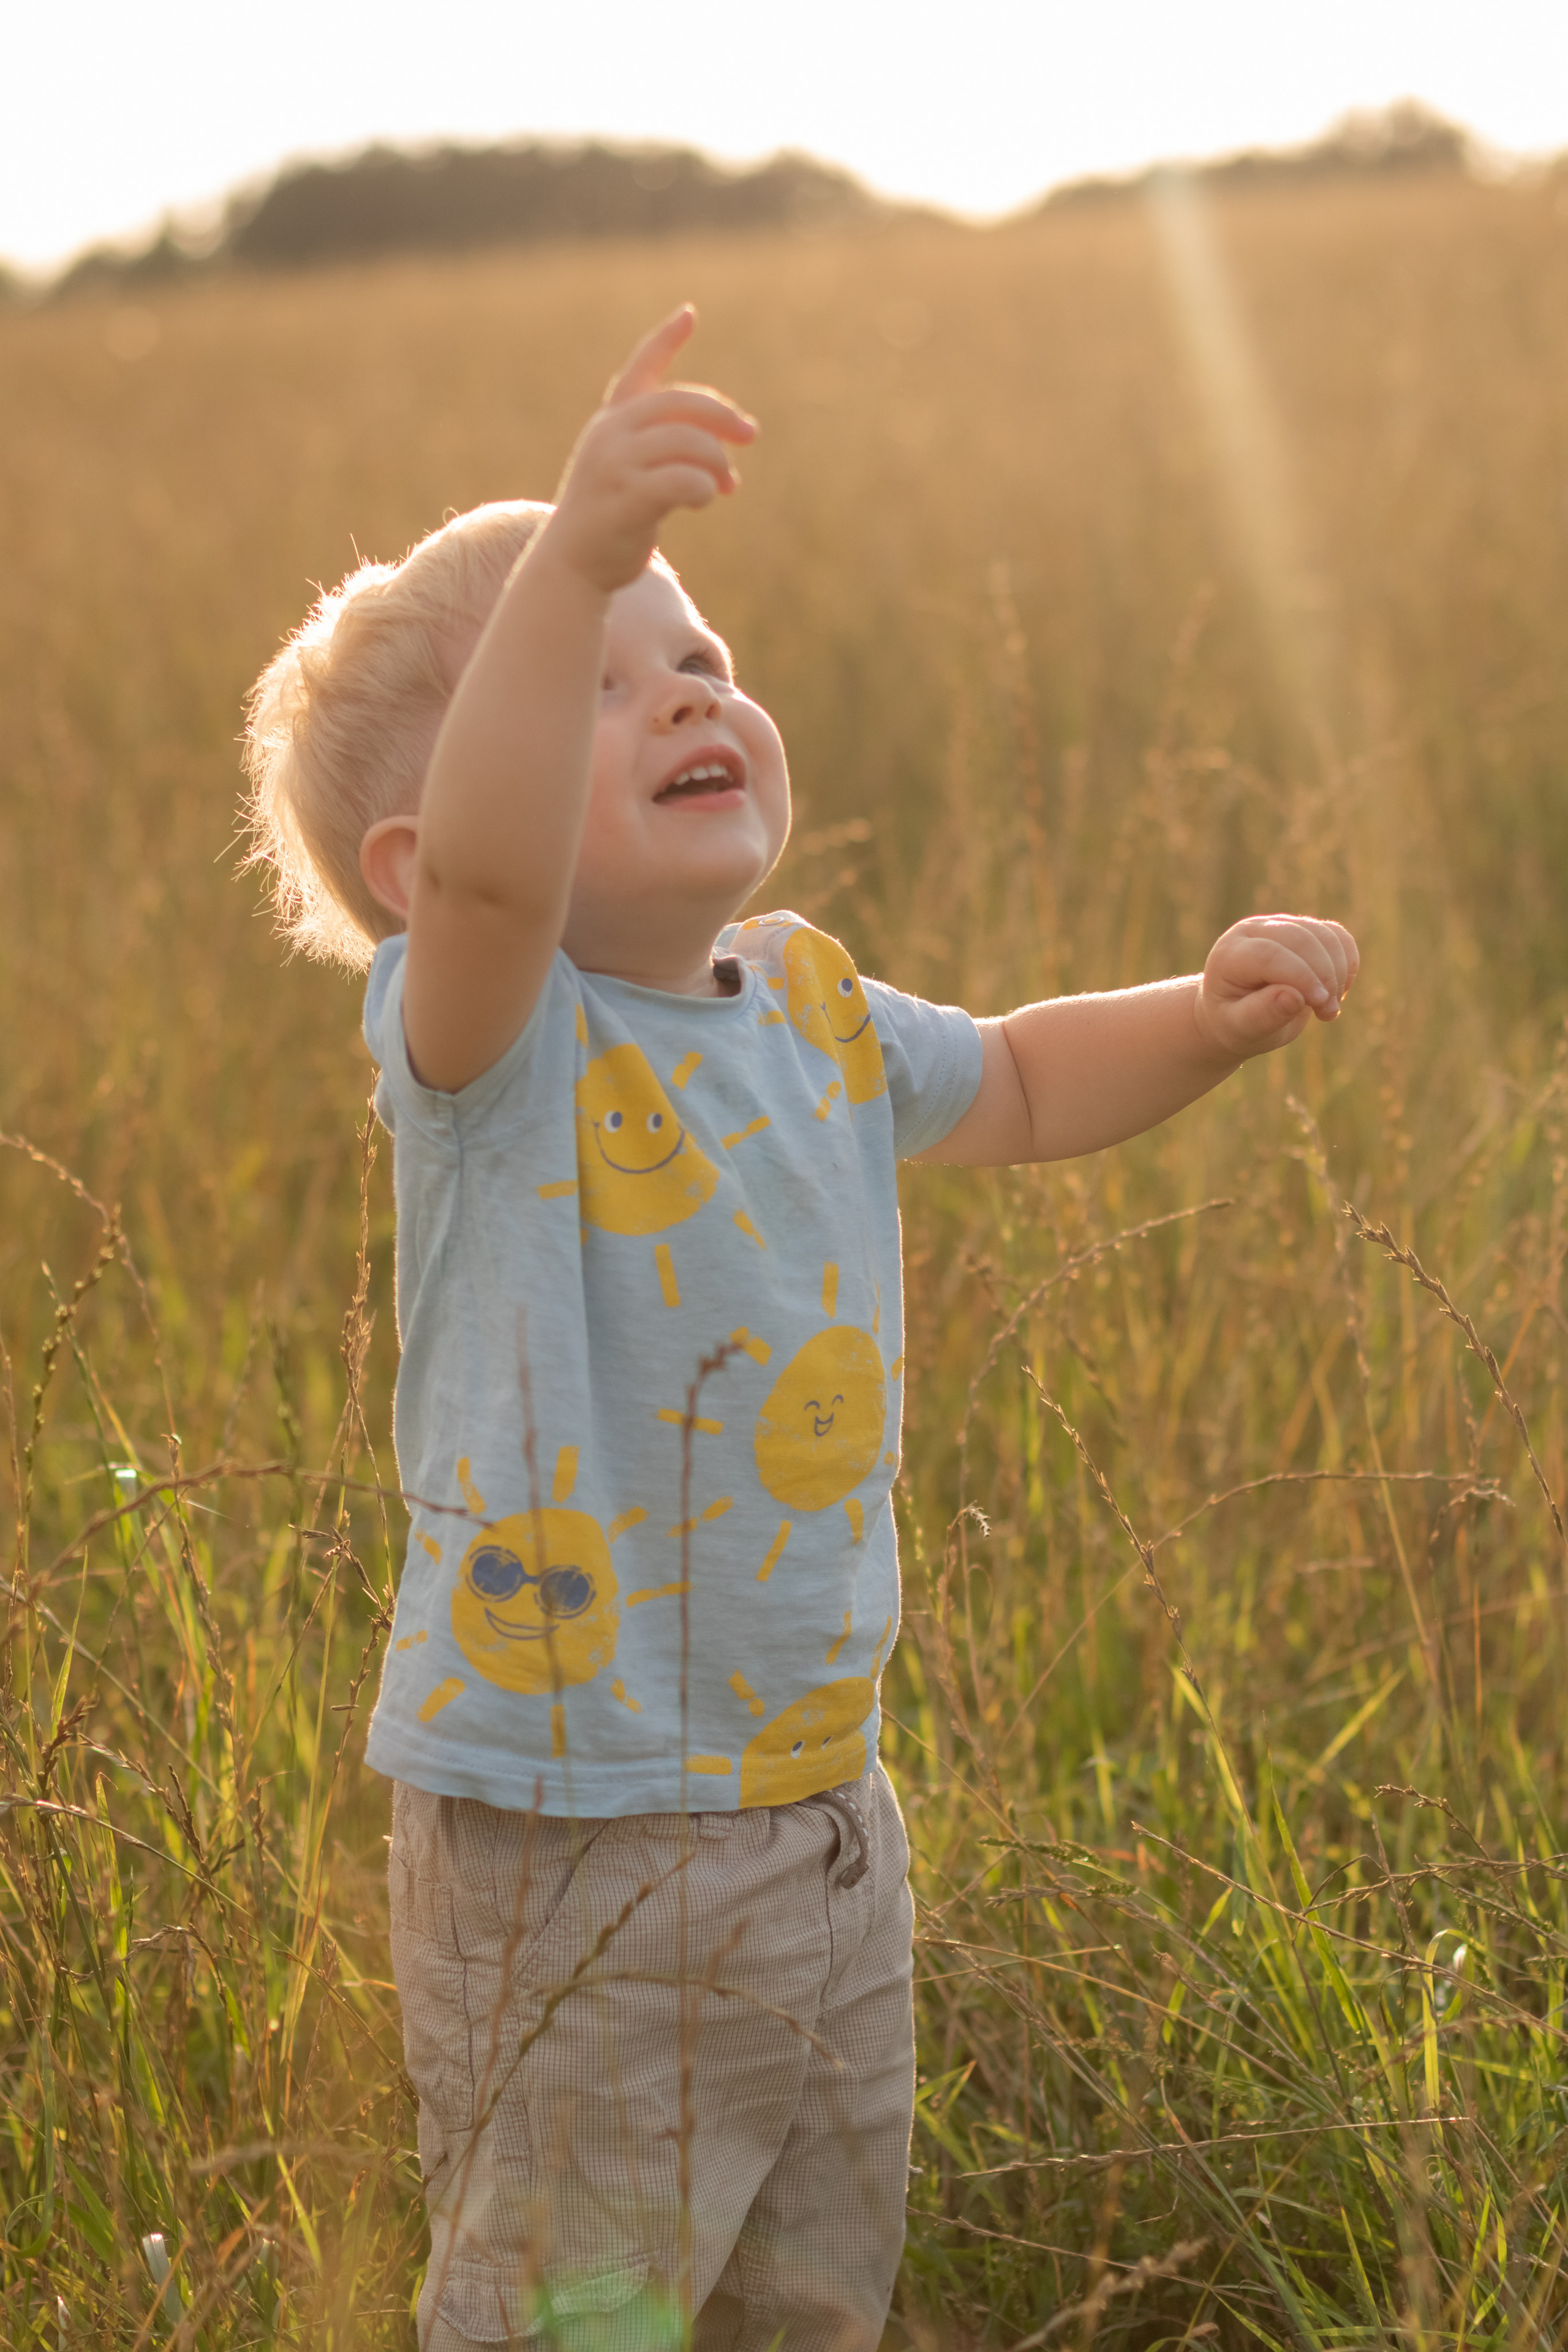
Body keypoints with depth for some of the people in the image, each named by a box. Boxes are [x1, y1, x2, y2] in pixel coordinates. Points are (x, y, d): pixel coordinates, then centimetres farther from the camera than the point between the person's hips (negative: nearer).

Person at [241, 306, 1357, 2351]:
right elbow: (481, 873, -42)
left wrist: (1210, 1015, 4)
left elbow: (1016, 1087, 24)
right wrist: (572, 555, -56)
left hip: (821, 1799, 7)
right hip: (572, 1847, -7)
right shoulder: (491, 1039, -18)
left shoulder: (811, 1012, 4)